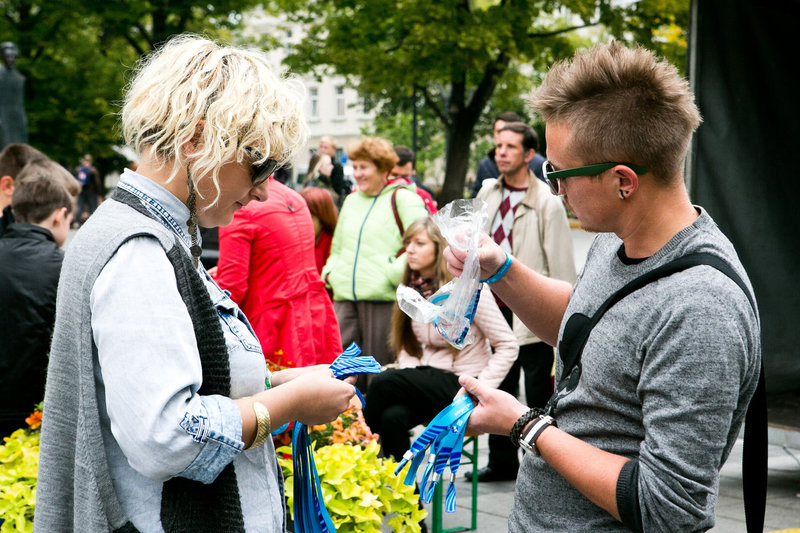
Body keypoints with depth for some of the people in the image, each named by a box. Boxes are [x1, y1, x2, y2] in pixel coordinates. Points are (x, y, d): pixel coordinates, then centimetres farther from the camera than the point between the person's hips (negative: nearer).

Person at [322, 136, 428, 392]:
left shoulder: (401, 198, -1)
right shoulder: (351, 200, 21)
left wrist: (394, 273, -15)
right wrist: (330, 273, 12)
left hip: (383, 297, -6)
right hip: (345, 297, 6)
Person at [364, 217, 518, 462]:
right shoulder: (414, 288, 10)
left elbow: (508, 345, -9)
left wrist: (481, 388, -18)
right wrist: (402, 368, -5)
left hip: (460, 384, -5)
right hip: (426, 379, 6)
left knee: (384, 382, -26)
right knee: (392, 416, -28)